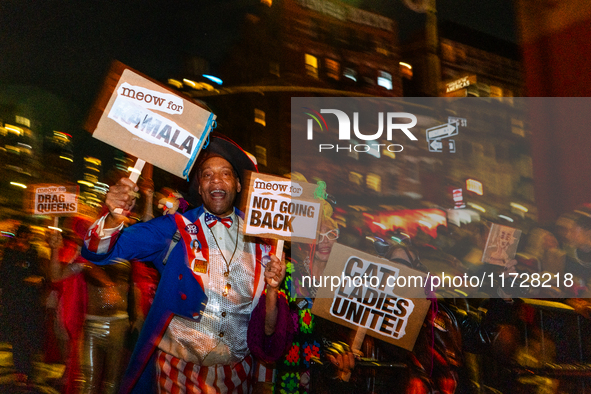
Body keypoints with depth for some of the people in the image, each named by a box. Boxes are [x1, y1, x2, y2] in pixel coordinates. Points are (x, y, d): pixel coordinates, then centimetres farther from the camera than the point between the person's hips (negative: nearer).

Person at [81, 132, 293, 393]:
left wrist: (272, 289, -21)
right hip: (177, 368, -1)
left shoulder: (259, 238, -2)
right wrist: (114, 218, -32)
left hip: (235, 371, 2)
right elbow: (100, 252, -12)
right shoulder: (175, 229, -5)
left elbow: (268, 331, -1)